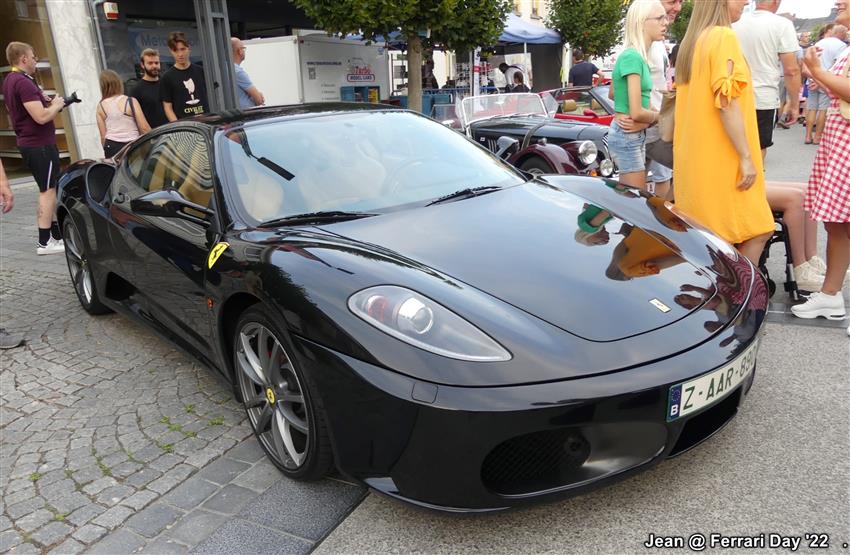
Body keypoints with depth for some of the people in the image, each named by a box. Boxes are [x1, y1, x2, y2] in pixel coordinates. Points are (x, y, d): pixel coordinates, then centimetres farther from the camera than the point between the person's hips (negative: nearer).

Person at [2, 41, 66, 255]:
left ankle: (57, 235, 24)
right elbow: (41, 117, -24)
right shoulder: (24, 83, -19)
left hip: (28, 142, 10)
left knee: (50, 189, 16)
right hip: (40, 144, -10)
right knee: (47, 191, -5)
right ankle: (44, 242, -2)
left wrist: (47, 103, 9)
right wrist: (56, 105, -7)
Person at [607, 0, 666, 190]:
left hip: (636, 135, 10)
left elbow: (613, 94, 26)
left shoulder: (638, 56, 11)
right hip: (628, 136, -10)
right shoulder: (633, 56, -17)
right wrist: (659, 116, -2)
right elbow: (637, 113, -23)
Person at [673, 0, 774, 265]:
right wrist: (747, 157, -17)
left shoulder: (692, 40, 16)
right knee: (757, 231, 0)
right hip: (719, 159, -9)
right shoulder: (723, 36, -12)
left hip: (695, 157, 9)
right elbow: (726, 101, -19)